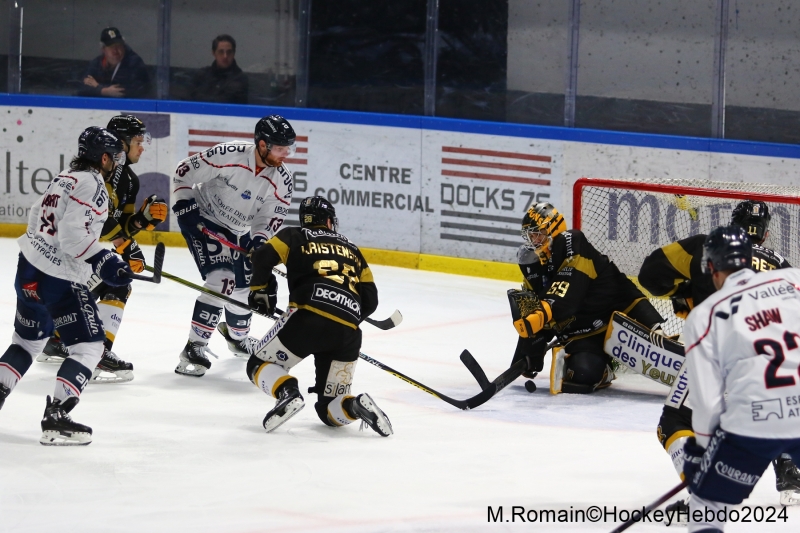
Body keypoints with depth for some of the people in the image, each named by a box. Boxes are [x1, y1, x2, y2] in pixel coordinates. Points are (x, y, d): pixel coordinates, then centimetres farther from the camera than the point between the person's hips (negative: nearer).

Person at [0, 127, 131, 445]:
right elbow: (74, 234, -24)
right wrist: (104, 262, -20)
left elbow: (37, 218, 19)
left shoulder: (64, 179, 14)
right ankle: (55, 419, -10)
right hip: (58, 279, -10)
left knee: (29, 340, 25)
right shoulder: (91, 185, -14)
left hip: (29, 269, 10)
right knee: (88, 345, -3)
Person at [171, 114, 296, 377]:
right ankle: (194, 349, -21)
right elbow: (185, 171, -18)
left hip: (238, 232, 6)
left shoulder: (282, 181, -13)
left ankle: (237, 336, 45)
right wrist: (184, 203, -18)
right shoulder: (229, 155, -28)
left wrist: (259, 242, -25)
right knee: (221, 279, -23)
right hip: (202, 220, -6)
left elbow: (270, 218, -8)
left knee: (245, 289, 12)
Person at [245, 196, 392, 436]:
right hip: (347, 333, 4)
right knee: (330, 408, 15)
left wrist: (260, 290, 18)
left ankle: (288, 393, -15)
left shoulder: (295, 236, 19)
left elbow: (263, 256, 2)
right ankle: (357, 406, -18)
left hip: (308, 317, -4)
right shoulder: (351, 250, 29)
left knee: (260, 364, 16)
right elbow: (370, 300, 21)